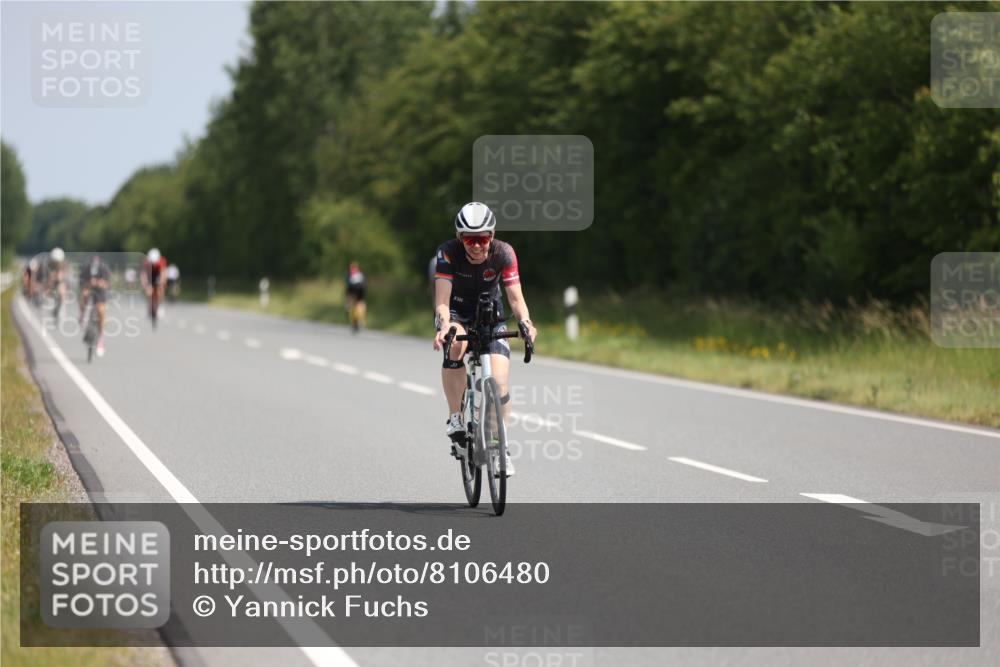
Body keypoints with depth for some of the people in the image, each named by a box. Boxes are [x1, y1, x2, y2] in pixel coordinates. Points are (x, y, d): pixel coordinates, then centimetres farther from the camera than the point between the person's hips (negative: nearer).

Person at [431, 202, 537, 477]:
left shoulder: (503, 253, -23)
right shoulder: (448, 253, -26)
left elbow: (515, 297, -25)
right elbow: (442, 299, -32)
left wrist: (524, 320, -46)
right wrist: (444, 324, -53)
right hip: (456, 312, -1)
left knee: (499, 381, -14)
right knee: (456, 343, -37)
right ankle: (455, 418, -25)